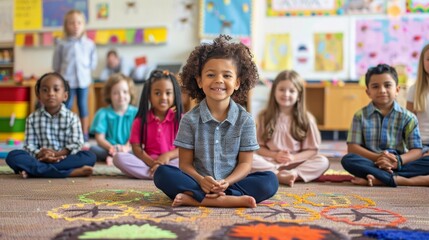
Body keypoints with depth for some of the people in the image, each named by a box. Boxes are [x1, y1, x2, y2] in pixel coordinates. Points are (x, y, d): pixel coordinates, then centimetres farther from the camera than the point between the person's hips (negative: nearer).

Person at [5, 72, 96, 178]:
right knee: (13, 156, -24)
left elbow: (76, 144, -4)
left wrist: (59, 154, -20)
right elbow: (29, 145, 1)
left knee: (90, 157, -28)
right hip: (40, 159, 1)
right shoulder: (32, 118, 8)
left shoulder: (72, 118, 4)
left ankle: (34, 170, -31)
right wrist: (39, 154, -21)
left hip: (64, 158, 0)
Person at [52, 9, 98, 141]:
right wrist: (65, 73, 7)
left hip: (83, 80, 1)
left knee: (83, 107, 8)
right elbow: (56, 65, 6)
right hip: (67, 81, -1)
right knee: (66, 107, 4)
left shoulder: (89, 44, 2)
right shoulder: (62, 44, -2)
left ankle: (84, 135, 16)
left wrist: (84, 71, 5)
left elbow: (93, 63, 11)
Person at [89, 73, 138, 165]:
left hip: (129, 150, 0)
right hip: (109, 149, 0)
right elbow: (100, 138, 0)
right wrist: (111, 148, -20)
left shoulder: (135, 113, 6)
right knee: (93, 149, -30)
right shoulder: (103, 113, 7)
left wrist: (127, 147, -23)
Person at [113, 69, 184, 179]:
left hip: (171, 161, -2)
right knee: (119, 158, -25)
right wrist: (151, 162, -20)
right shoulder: (141, 120, 7)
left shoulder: (179, 119, 4)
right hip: (147, 162, 2)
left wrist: (168, 155, -22)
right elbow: (136, 147, -1)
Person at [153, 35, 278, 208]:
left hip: (232, 183, 1)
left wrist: (227, 182, -20)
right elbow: (185, 163, -1)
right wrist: (201, 180, -22)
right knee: (162, 174, -25)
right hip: (199, 183, 0)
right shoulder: (190, 119, -1)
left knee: (270, 181, -24)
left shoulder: (245, 120, 0)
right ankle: (231, 200, -35)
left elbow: (245, 163, 0)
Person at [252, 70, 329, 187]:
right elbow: (258, 146, 4)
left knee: (323, 161, -25)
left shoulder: (306, 119, 3)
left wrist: (293, 158, -15)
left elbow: (312, 150, 2)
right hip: (271, 162, 0)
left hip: (296, 163, 0)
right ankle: (280, 176, -36)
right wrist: (274, 155, -14)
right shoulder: (264, 117, 3)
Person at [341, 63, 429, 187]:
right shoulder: (360, 116, 5)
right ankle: (397, 179, -34)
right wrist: (376, 158, -19)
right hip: (372, 163, -1)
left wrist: (399, 160, -23)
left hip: (398, 165, 1)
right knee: (348, 159, -30)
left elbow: (417, 151, -1)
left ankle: (377, 179, -31)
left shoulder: (408, 117, 6)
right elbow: (352, 148, -2)